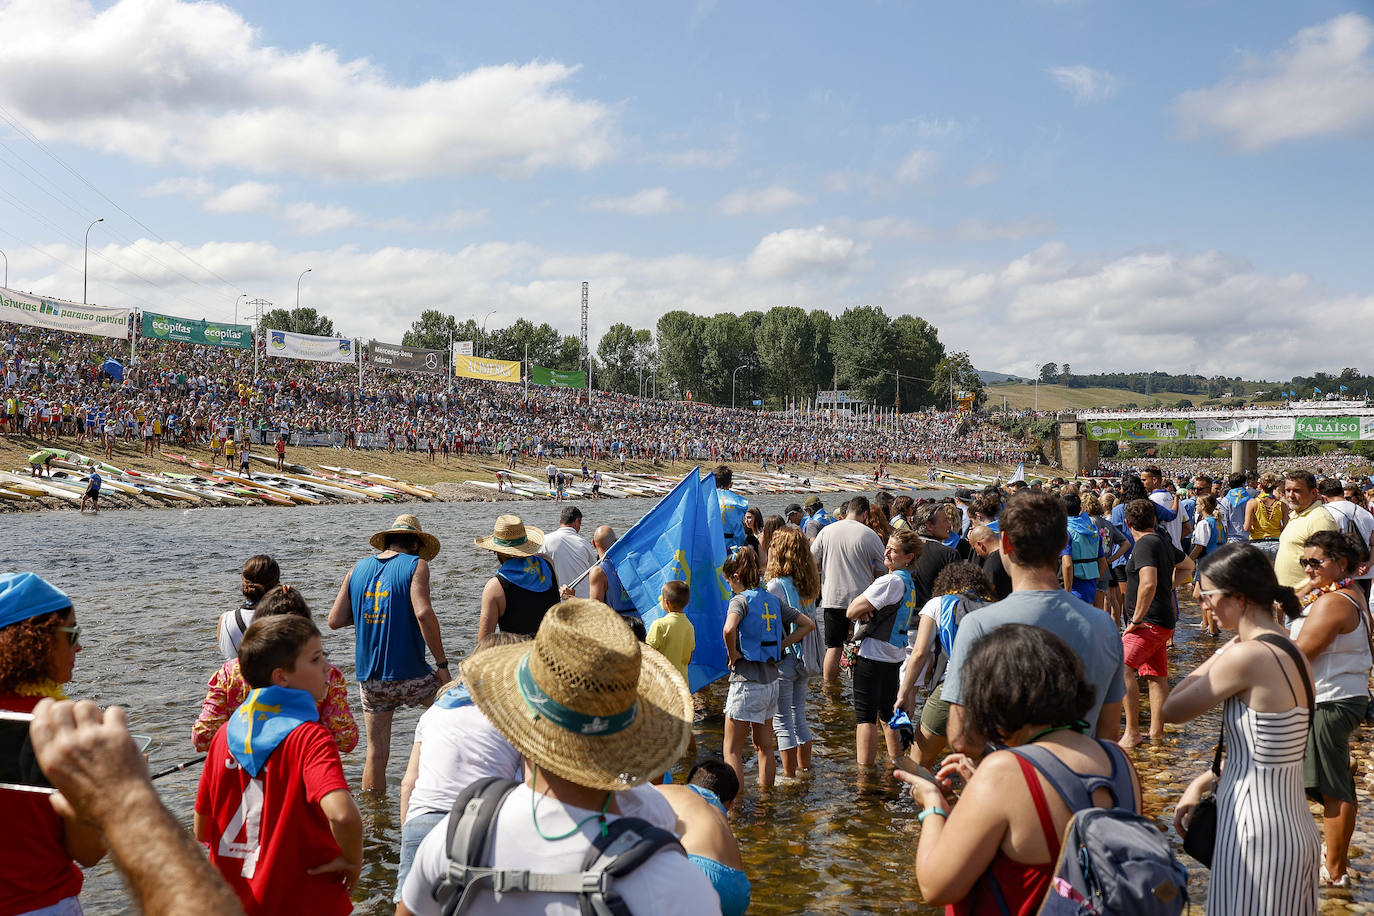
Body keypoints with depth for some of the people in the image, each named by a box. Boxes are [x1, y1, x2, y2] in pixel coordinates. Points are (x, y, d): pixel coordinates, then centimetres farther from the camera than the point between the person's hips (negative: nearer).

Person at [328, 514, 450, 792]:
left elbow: (335, 620, 8)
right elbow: (423, 613, -19)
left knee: (376, 752, 14)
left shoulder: (358, 568, 11)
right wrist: (442, 664, -15)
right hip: (408, 677, -5)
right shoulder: (416, 565, -4)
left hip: (368, 680, 5)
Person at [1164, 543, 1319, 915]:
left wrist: (1220, 653, -4)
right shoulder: (1289, 651, 7)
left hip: (1256, 833, -9)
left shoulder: (1247, 656, -21)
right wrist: (1201, 784, 9)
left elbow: (1172, 711, -10)